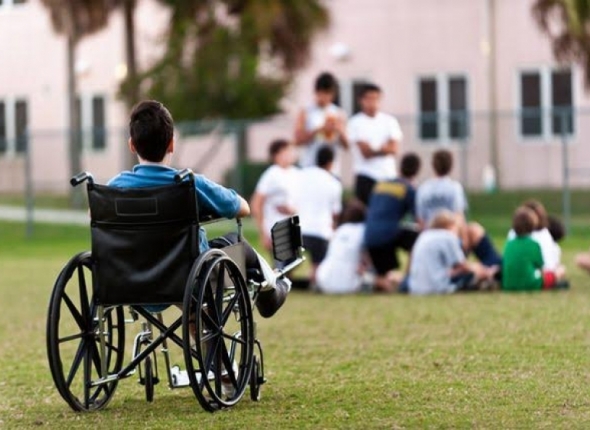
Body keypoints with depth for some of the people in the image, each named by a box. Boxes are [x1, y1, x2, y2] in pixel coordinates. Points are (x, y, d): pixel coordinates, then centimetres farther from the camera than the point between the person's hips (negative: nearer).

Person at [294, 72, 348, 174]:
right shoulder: (305, 113, 3)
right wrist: (319, 130, -16)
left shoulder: (339, 114, 9)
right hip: (309, 168, -2)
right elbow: (298, 140, -6)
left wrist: (339, 131, -12)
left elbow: (345, 145, 8)